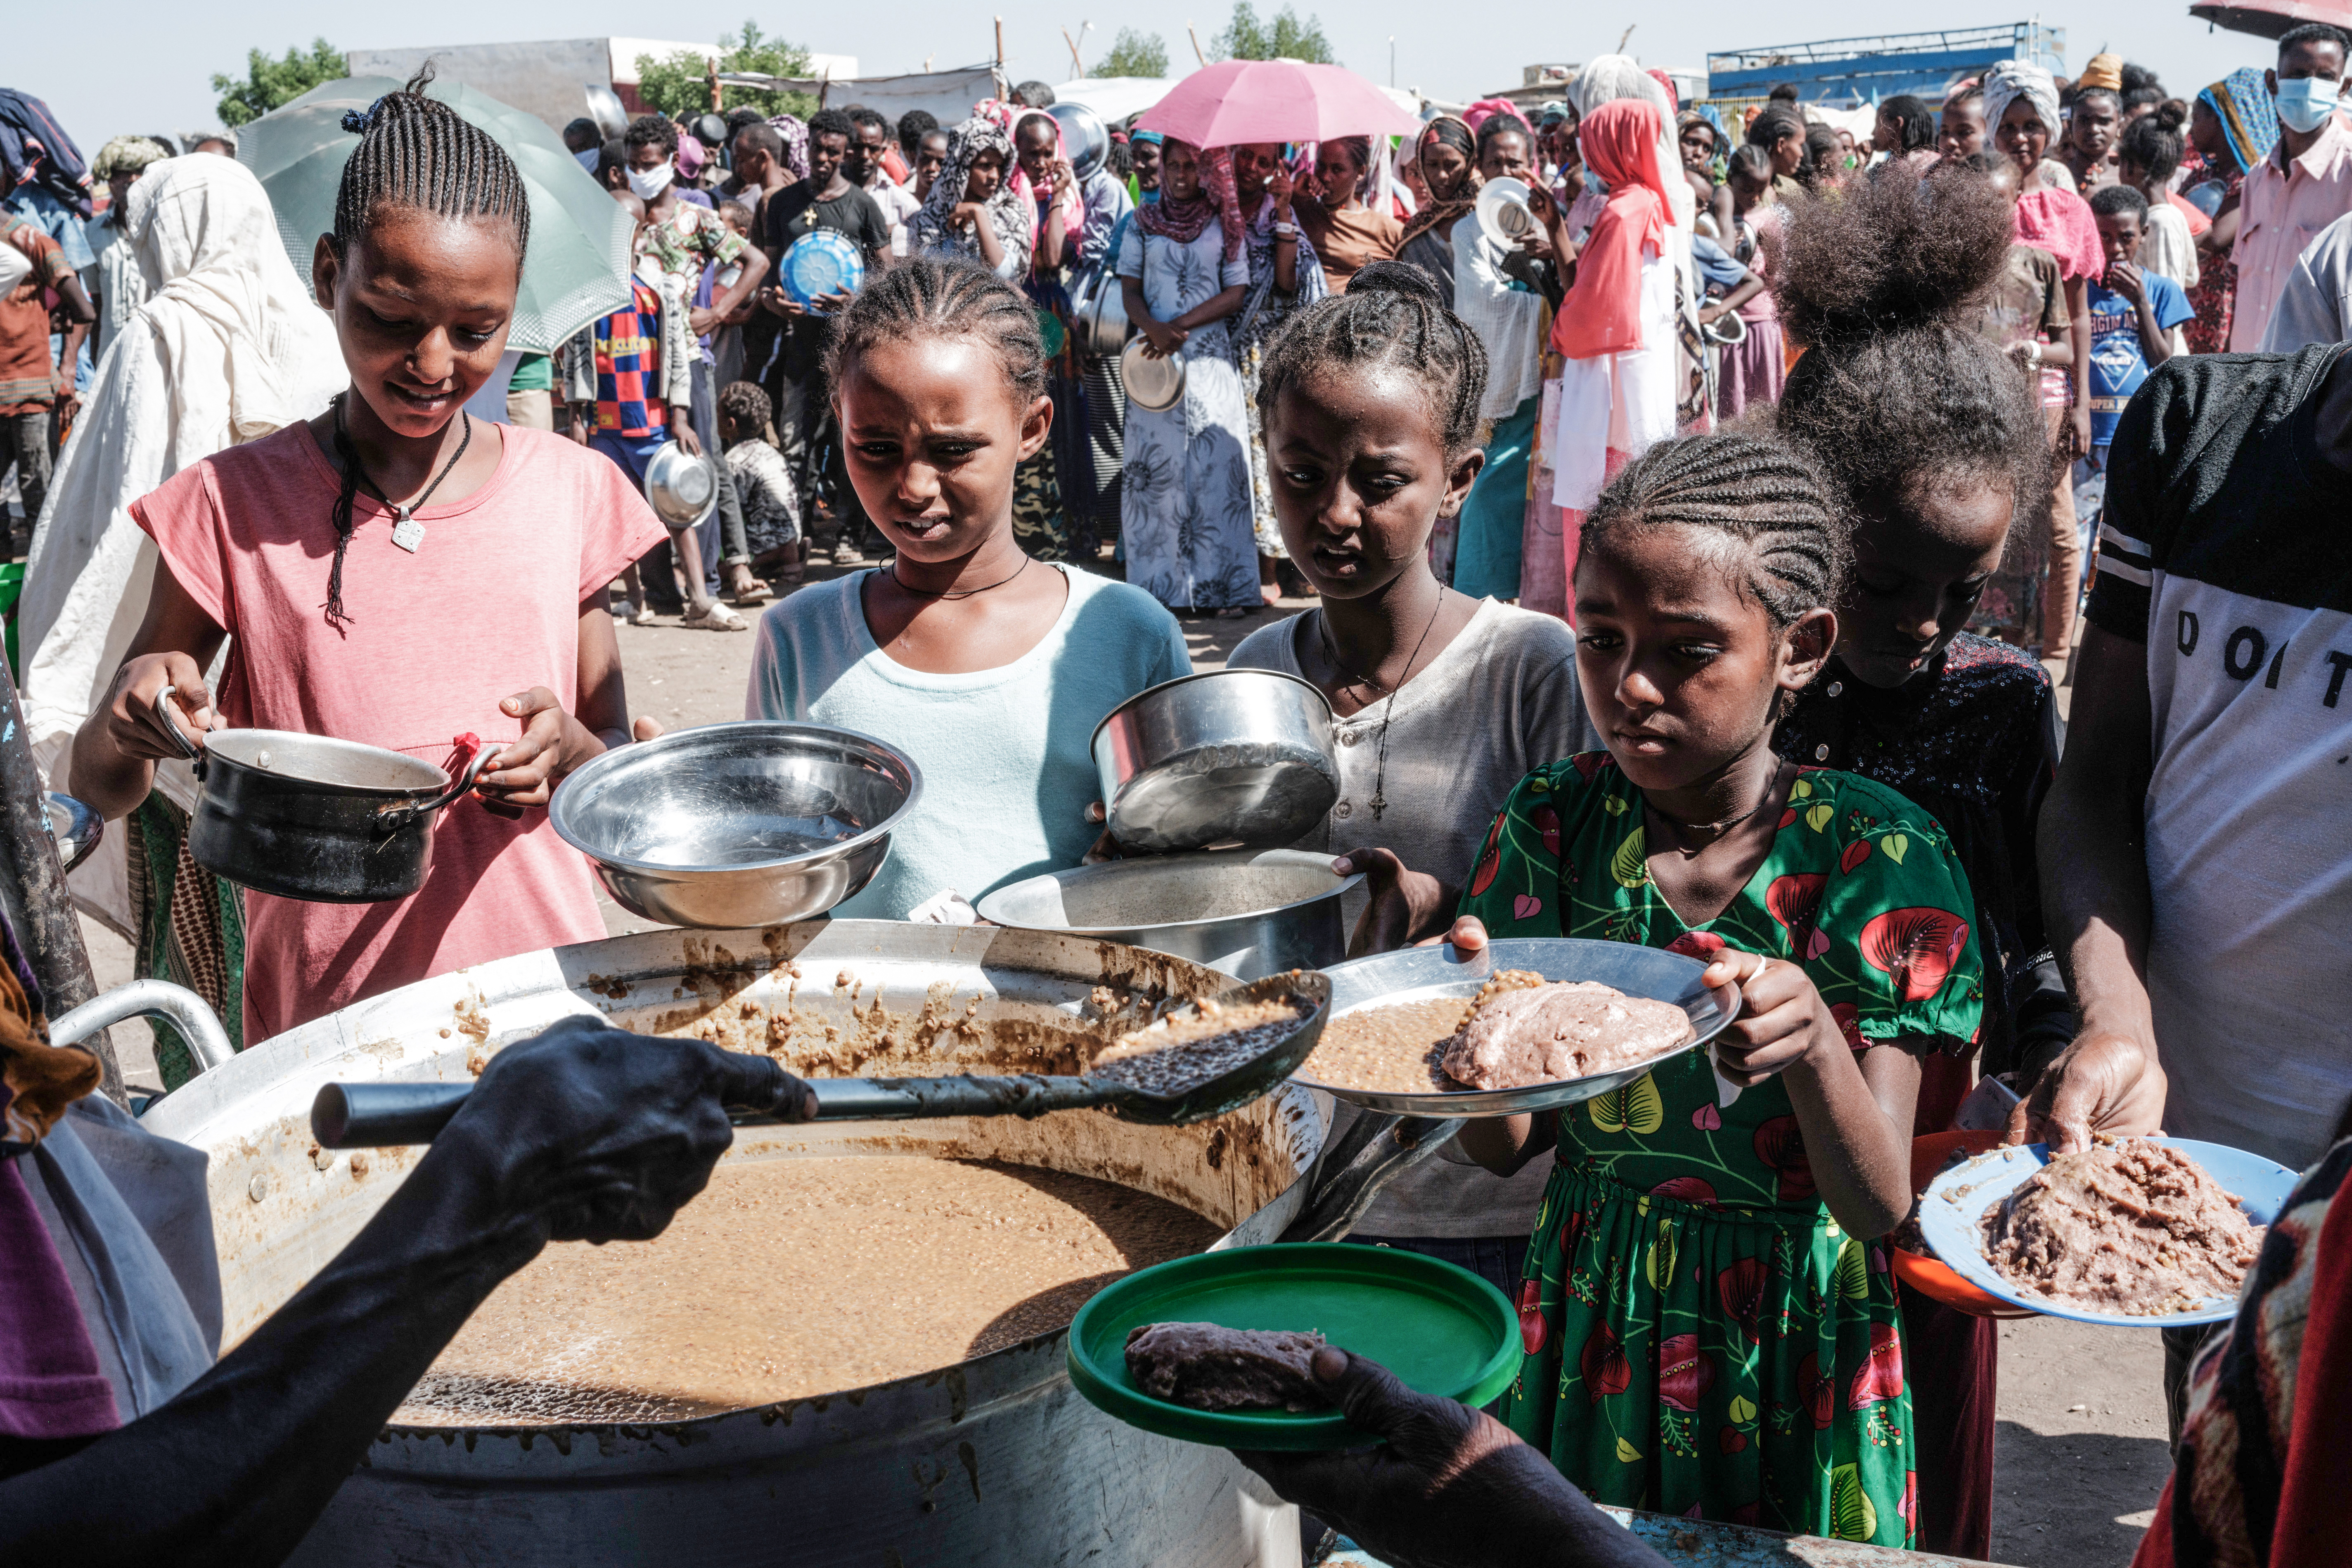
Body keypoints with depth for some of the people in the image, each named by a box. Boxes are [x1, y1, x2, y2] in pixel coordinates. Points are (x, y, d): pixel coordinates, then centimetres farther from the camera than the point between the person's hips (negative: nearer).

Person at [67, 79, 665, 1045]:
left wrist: (569, 748, -13)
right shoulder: (235, 504, -3)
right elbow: (99, 789, 3)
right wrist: (129, 722, -18)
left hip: (542, 987, 1)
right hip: (322, 1011, -1)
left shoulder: (569, 490, 1)